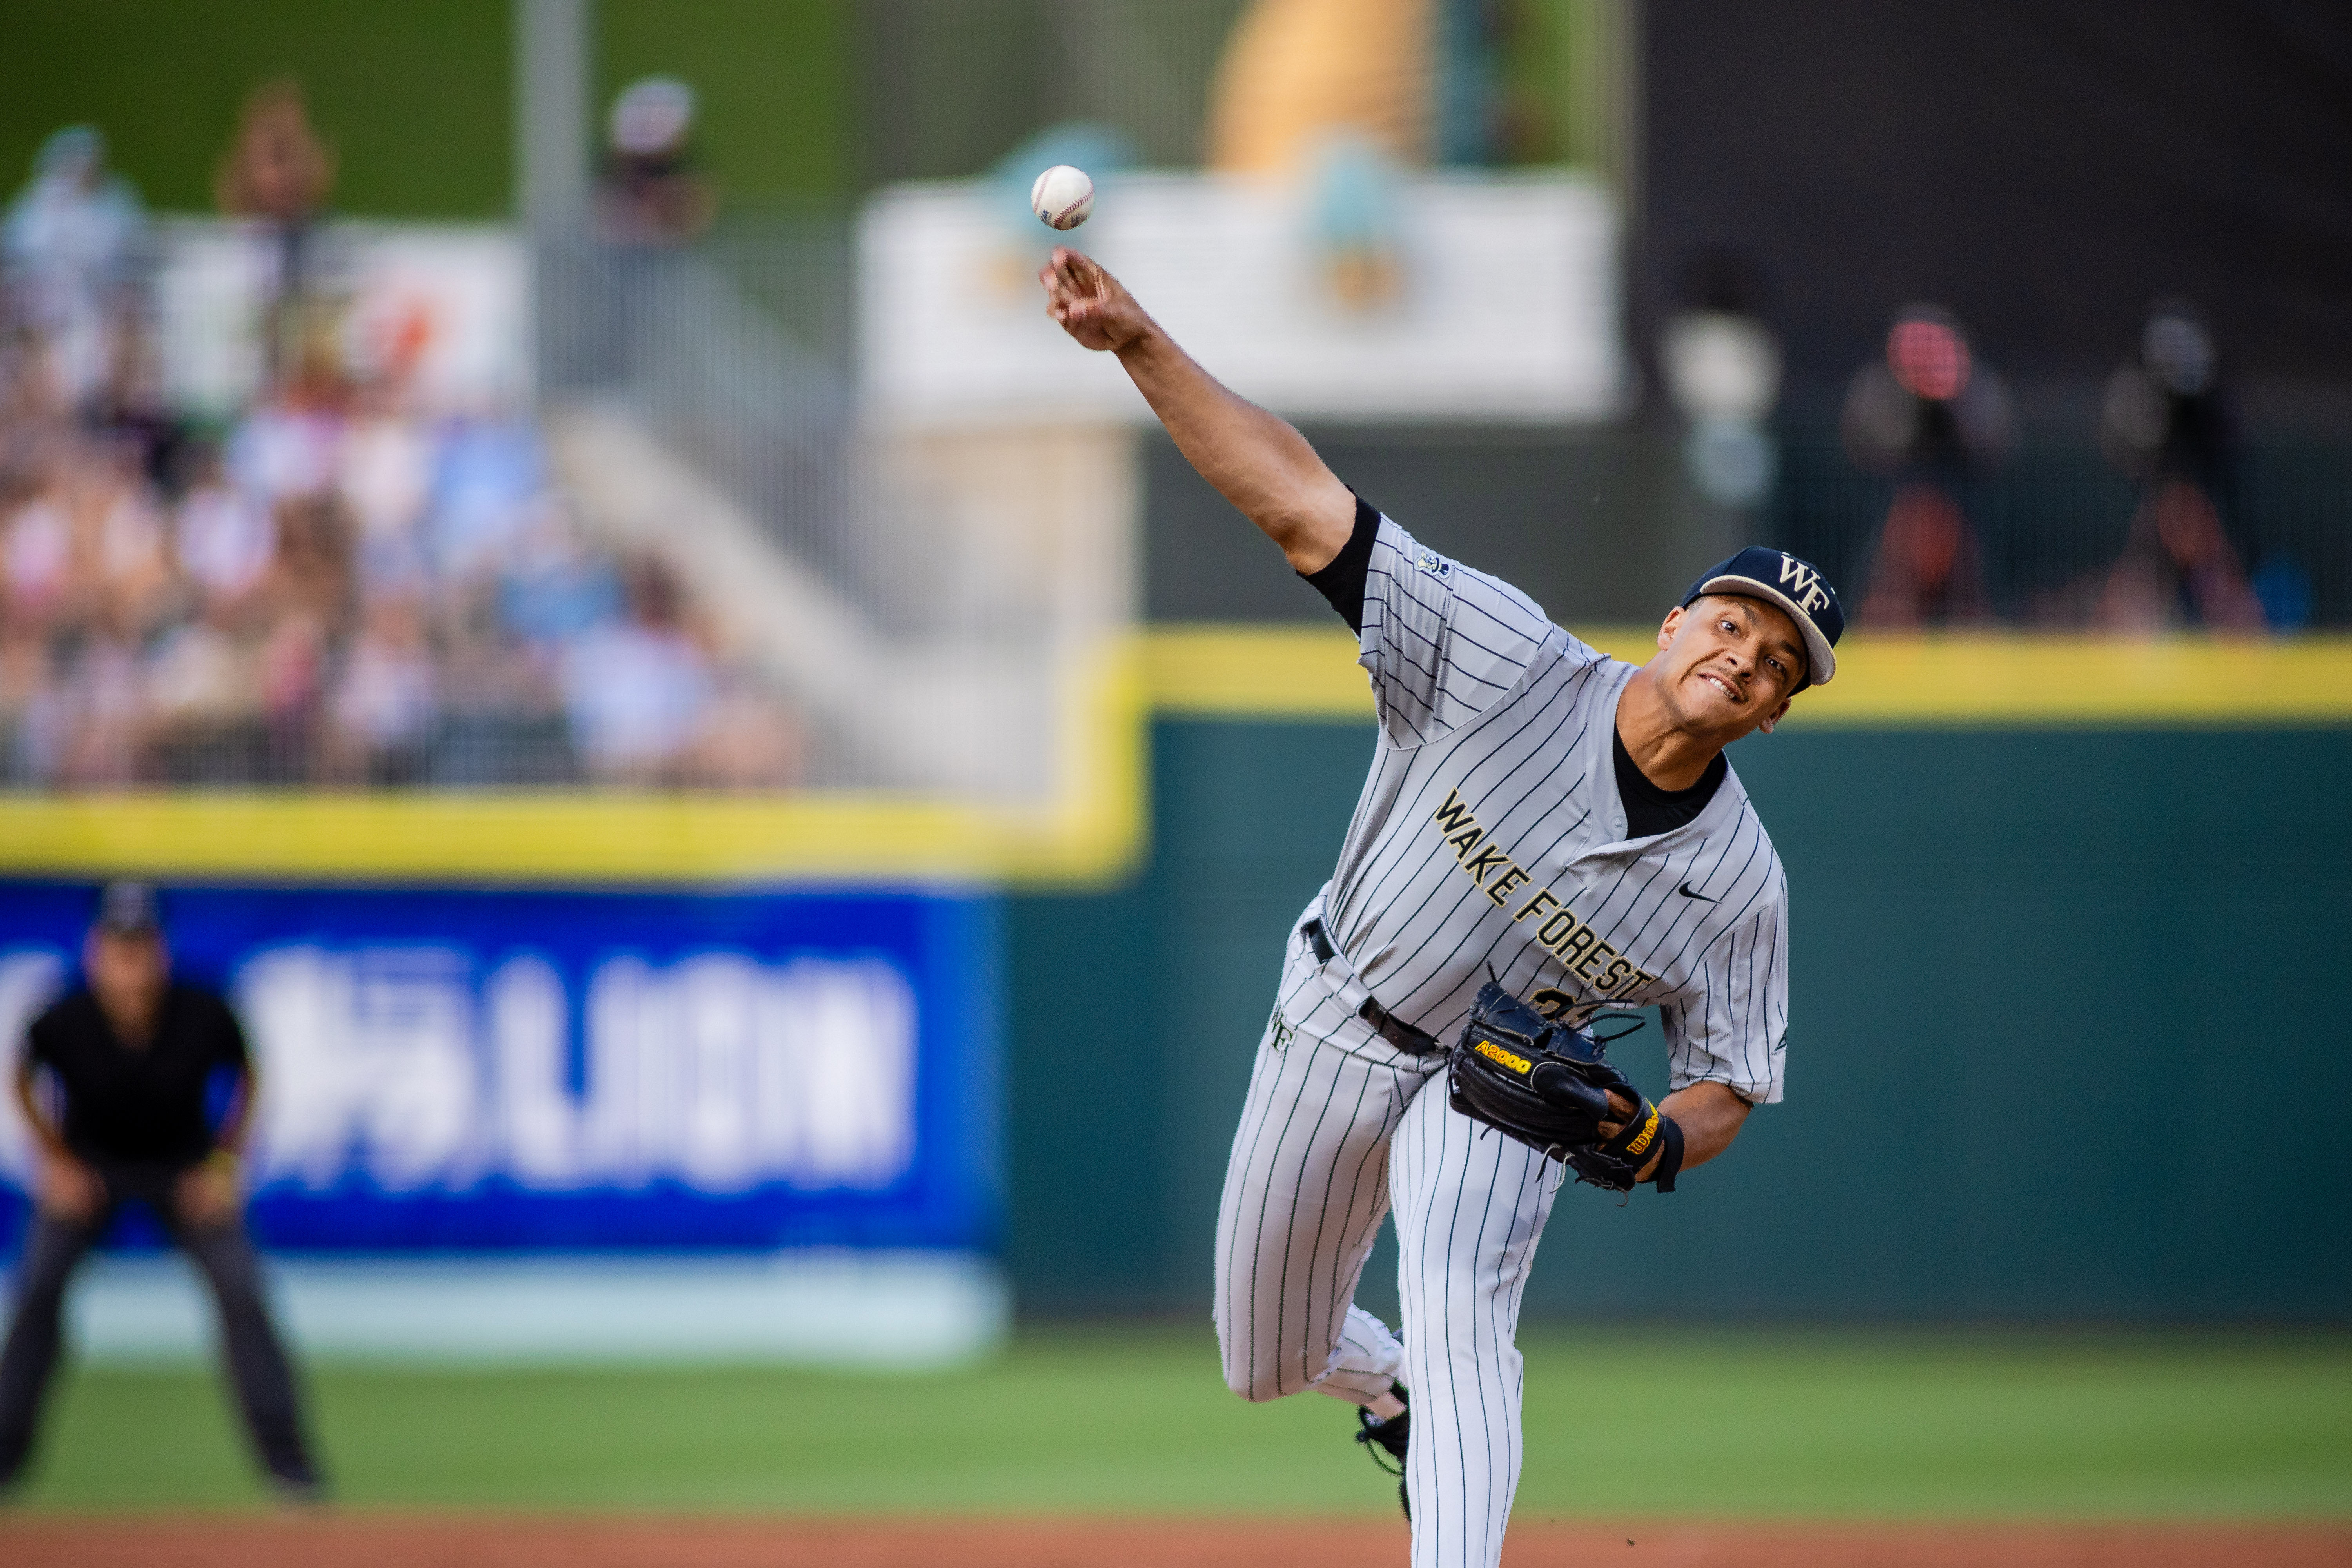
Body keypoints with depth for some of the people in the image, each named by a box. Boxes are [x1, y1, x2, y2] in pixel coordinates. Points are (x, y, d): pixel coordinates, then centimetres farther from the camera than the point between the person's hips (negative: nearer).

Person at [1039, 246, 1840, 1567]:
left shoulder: (1740, 887, -17)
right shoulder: (1508, 662, -22)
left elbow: (1729, 1091, -6)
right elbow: (1303, 502, -27)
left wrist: (1654, 1142, -32)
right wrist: (1137, 341, -37)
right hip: (1332, 1032, 2)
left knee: (1459, 1316, -29)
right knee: (1268, 1364, 15)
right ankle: (1397, 1399, 51)